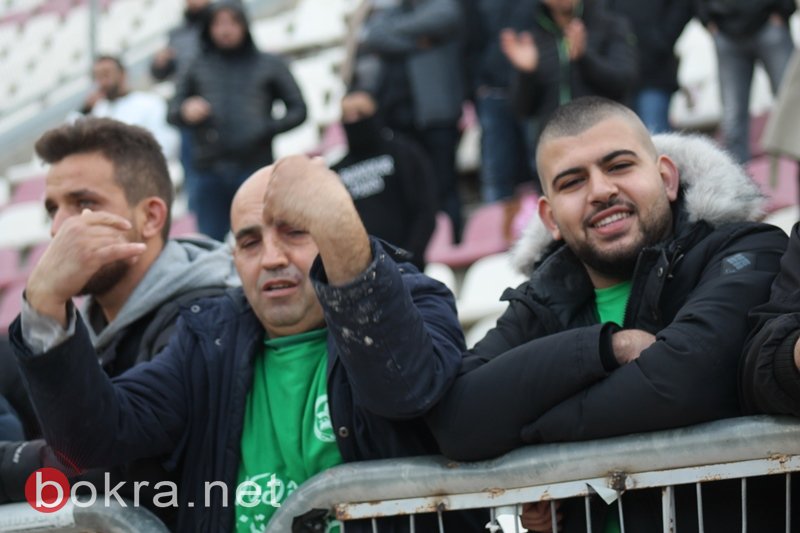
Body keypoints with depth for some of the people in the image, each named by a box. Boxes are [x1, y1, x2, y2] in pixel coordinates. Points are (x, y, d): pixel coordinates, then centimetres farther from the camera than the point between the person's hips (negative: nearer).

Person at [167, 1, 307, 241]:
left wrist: (268, 129, -8)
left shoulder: (269, 65, 12)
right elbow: (173, 110, 18)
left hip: (255, 168, -2)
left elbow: (298, 109, 10)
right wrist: (185, 112, -6)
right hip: (208, 173, 2)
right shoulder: (198, 67, 16)